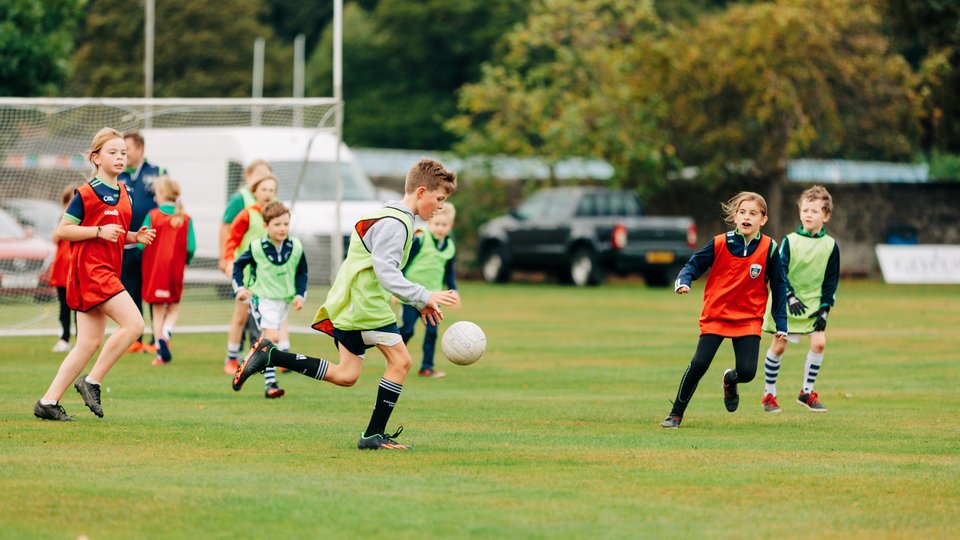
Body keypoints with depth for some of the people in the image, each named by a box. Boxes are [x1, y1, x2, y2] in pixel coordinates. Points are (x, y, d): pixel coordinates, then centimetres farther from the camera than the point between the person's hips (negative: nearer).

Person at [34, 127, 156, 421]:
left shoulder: (124, 193, 15)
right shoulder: (86, 193, -9)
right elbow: (63, 230, -10)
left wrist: (135, 236, 7)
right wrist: (99, 231, -20)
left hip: (108, 272, 9)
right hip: (90, 268, -9)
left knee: (89, 343, 6)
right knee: (133, 324, -17)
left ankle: (48, 401, 8)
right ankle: (92, 381, -8)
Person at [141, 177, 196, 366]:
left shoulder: (152, 216, -7)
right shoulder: (185, 219, -3)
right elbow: (191, 246, -7)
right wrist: (185, 261, 13)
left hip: (154, 269, -1)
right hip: (175, 269, 1)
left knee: (157, 309, 9)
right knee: (173, 307, 15)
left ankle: (161, 352, 3)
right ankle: (166, 334, -15)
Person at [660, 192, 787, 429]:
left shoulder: (769, 248, -4)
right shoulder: (720, 244, -6)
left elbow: (778, 287, 3)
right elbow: (694, 264, 0)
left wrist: (781, 324, 3)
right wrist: (683, 281, -23)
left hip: (749, 319, 1)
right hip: (715, 315, -1)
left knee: (747, 371, -12)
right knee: (699, 363, -15)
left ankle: (730, 380, 27)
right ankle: (676, 413, 1)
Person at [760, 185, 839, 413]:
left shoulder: (830, 245, -1)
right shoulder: (790, 241, -6)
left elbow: (831, 279, 3)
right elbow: (779, 272, -10)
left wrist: (825, 308, -4)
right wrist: (790, 297, -21)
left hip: (814, 303, 2)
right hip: (785, 302, -2)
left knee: (819, 342, -12)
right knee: (779, 345, 0)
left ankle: (807, 392, 3)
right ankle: (769, 394, 12)